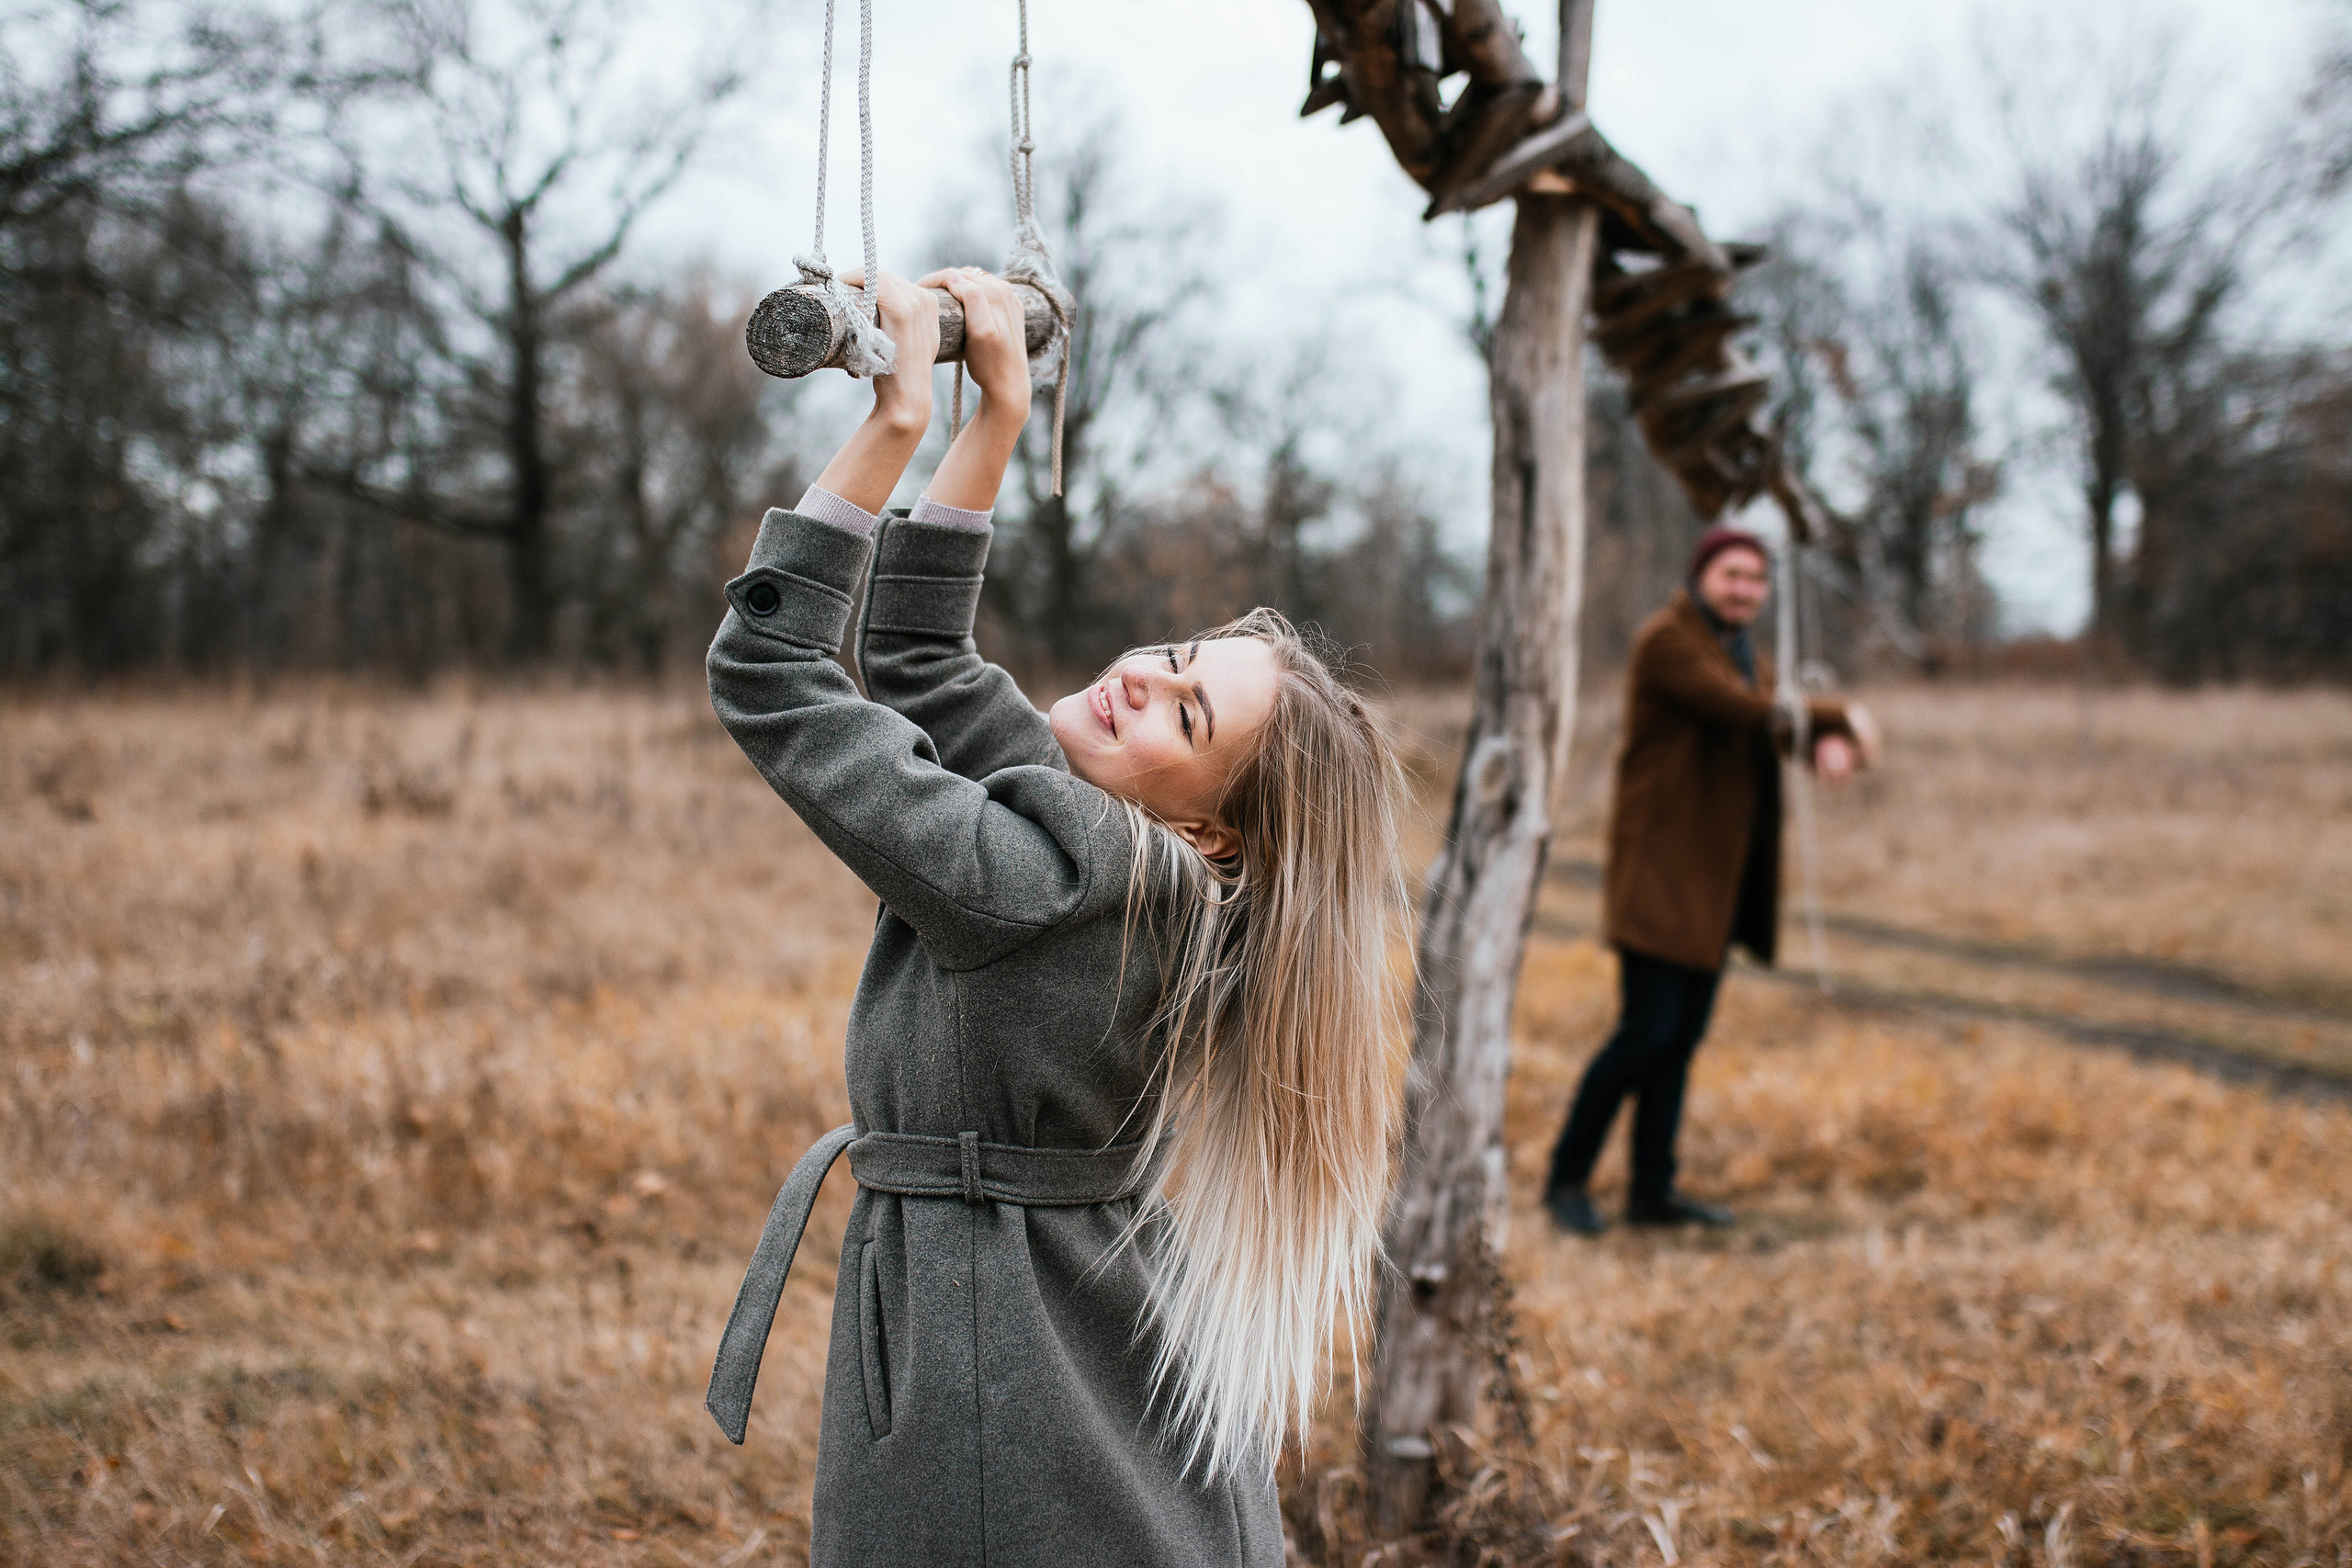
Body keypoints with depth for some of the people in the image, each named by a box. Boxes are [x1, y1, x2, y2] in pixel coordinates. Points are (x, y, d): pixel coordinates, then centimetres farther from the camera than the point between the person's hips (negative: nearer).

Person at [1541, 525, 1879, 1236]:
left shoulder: (1747, 655, 17)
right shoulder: (1667, 640, -12)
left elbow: (1783, 721, 3)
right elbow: (1746, 711, -23)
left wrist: (1831, 742, -20)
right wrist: (1839, 716, -15)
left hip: (1715, 873, 9)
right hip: (1661, 863, -9)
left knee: (1684, 1035, 10)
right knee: (1648, 1031, -10)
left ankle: (1653, 1189, 16)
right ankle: (1567, 1177, 3)